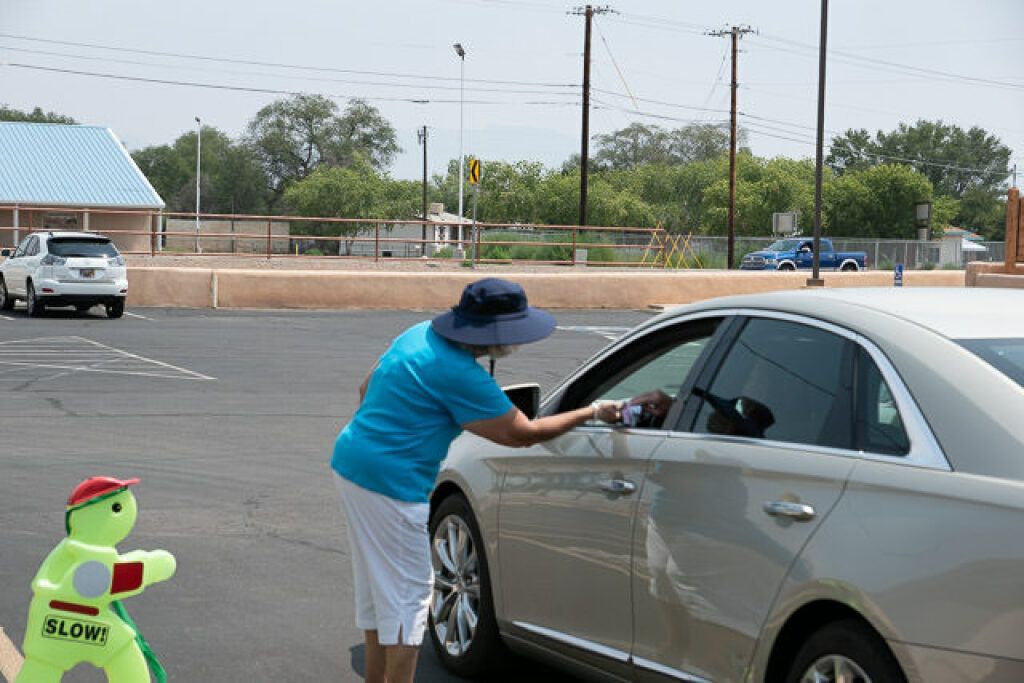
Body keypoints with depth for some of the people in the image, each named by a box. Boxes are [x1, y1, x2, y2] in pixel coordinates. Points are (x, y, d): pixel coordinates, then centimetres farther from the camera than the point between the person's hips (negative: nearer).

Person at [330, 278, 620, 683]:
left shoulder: (422, 334, 7)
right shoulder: (459, 374, -21)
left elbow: (367, 390, 17)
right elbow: (522, 434, -13)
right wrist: (592, 414, -6)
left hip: (350, 463, 10)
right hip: (389, 483, -10)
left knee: (377, 584, 21)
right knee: (408, 589, 0)